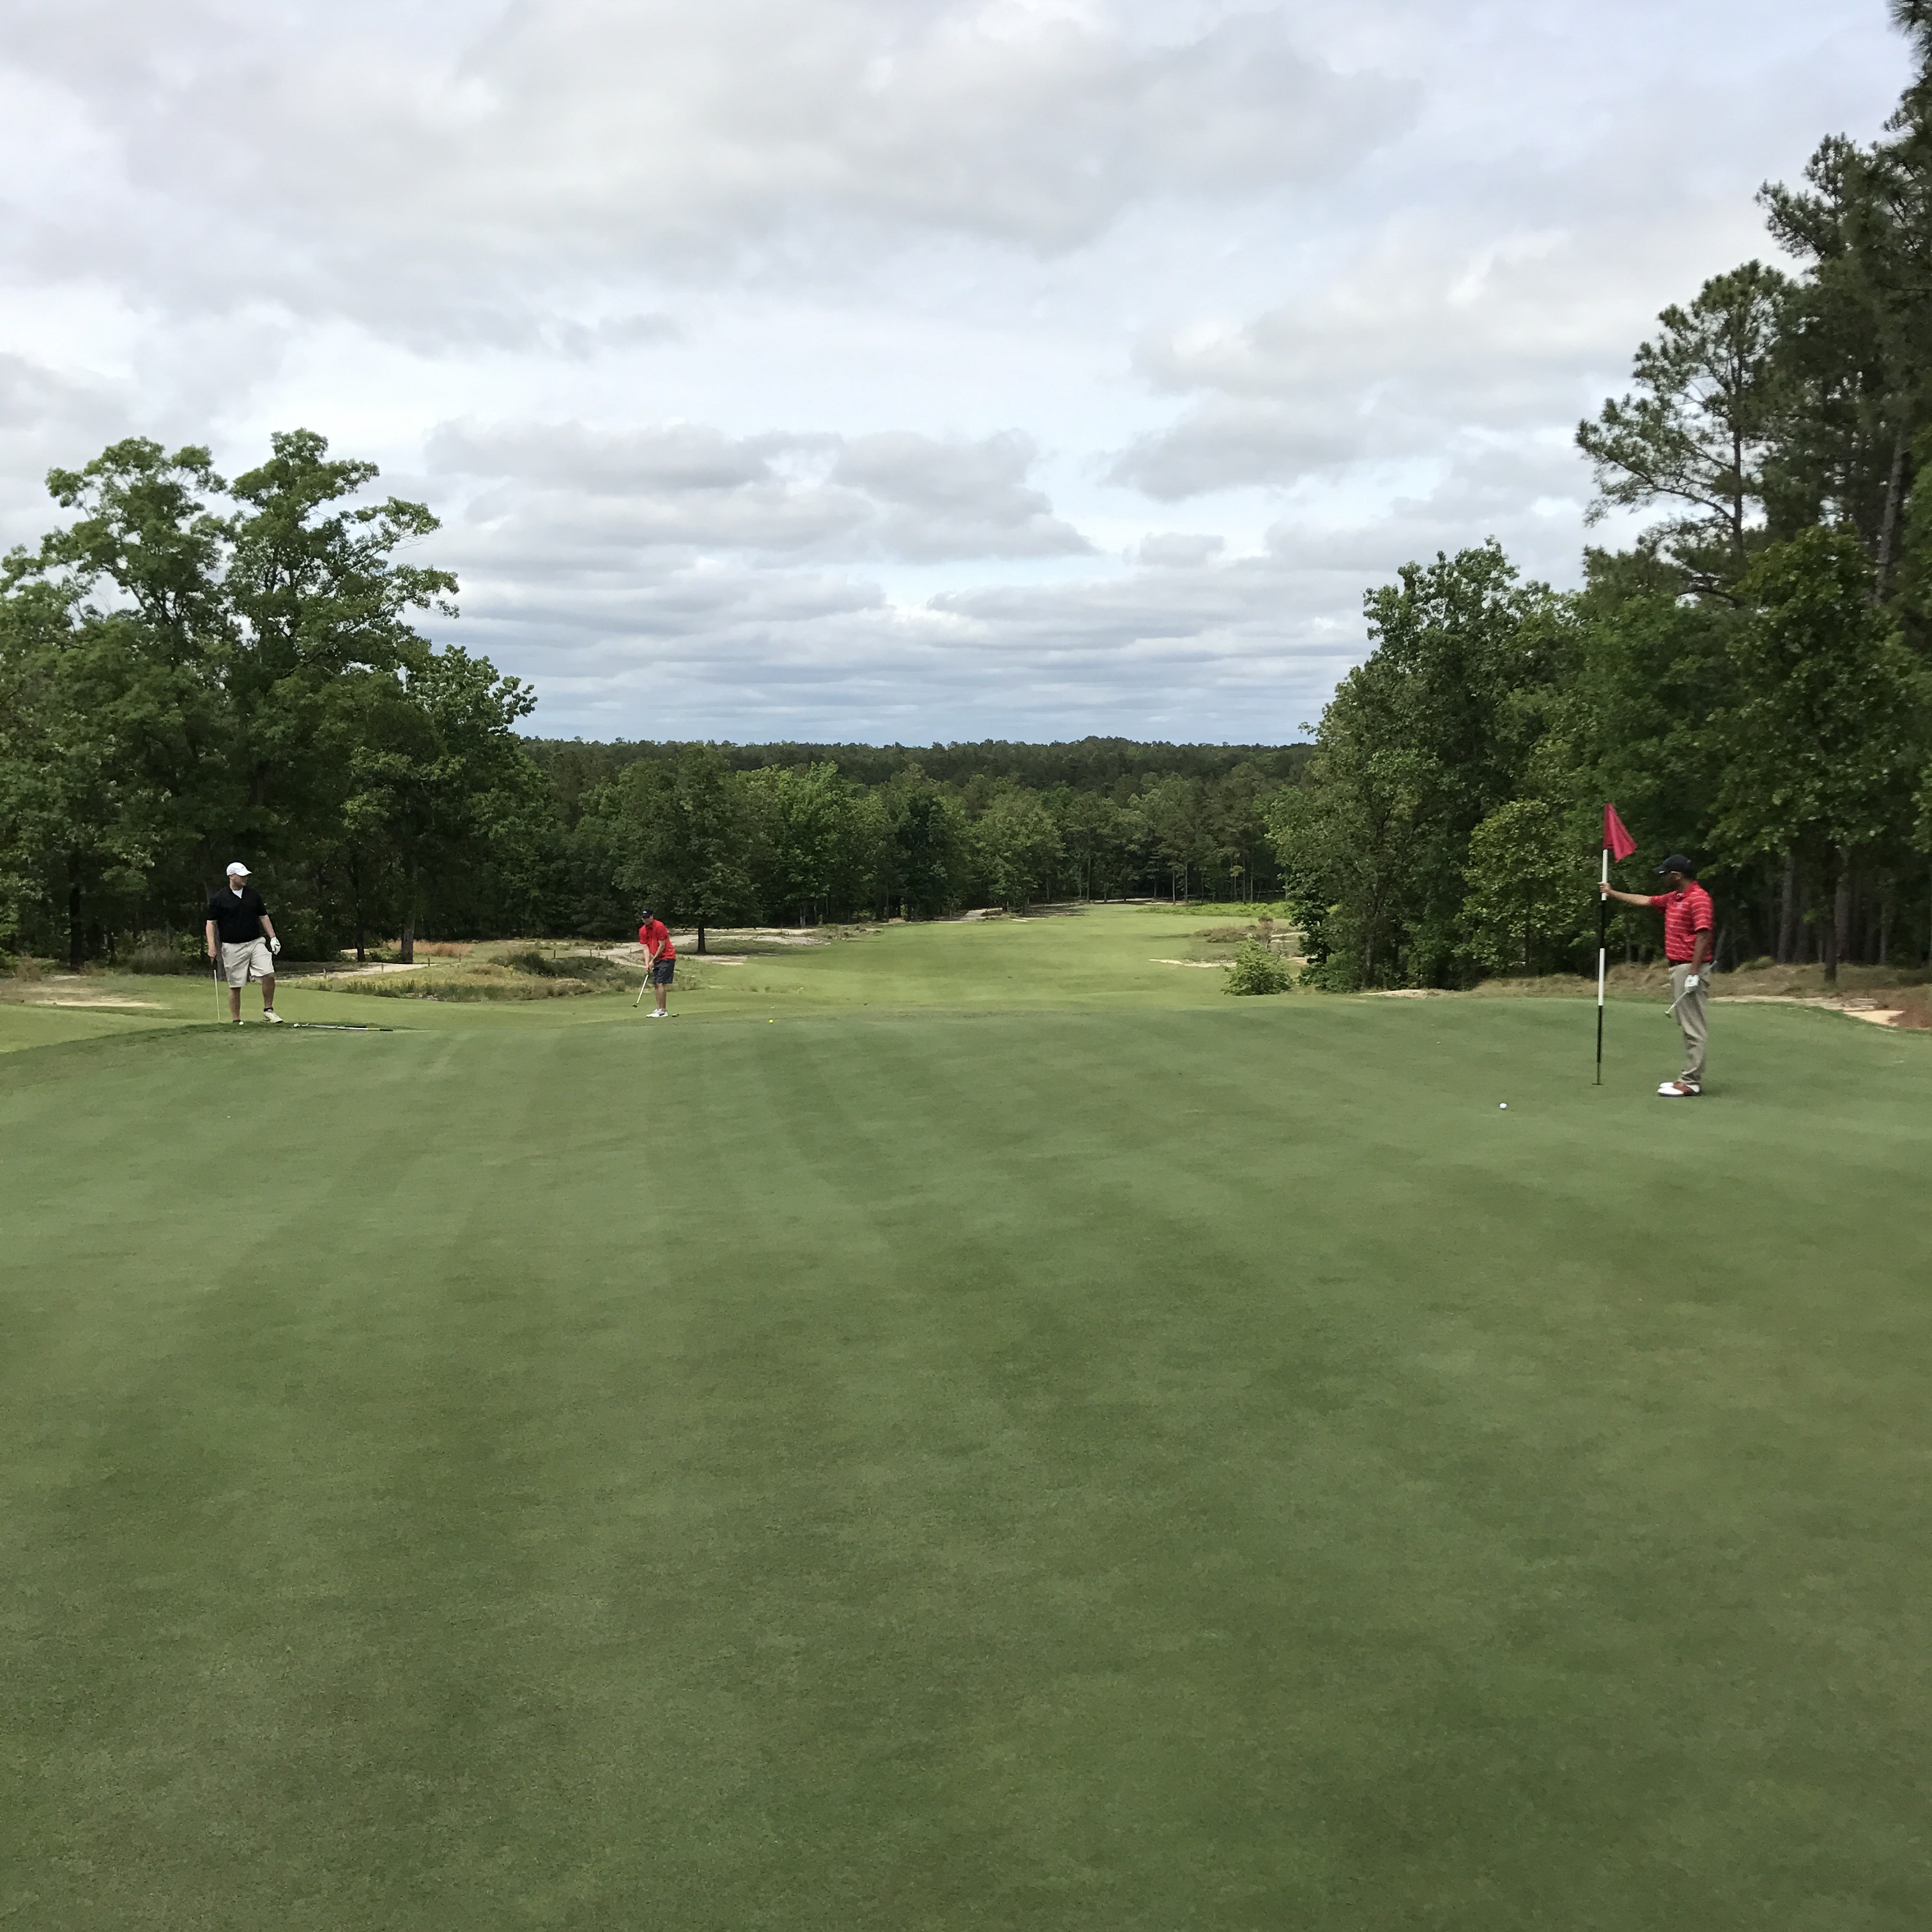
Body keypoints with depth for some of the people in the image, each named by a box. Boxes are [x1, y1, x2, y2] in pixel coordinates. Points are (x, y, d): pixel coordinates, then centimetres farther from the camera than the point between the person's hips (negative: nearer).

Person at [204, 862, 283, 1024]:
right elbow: (211, 922, -2)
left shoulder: (253, 894, 8)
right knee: (235, 986, 2)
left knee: (269, 975, -13)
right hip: (232, 948, -3)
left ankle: (268, 1010, 3)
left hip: (256, 942, 3)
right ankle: (236, 1021, 12)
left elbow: (263, 916, 15)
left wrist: (273, 937, 8)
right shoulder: (219, 898, -3)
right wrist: (211, 947, -11)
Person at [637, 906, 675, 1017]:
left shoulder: (659, 926, -16)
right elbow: (646, 948, 4)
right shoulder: (643, 930, 6)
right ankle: (658, 1008, 10)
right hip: (657, 959, 8)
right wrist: (647, 963, -8)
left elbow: (662, 946, -15)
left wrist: (653, 960, -10)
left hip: (667, 957, -8)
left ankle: (663, 1011, -14)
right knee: (655, 984, 6)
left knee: (661, 983, -14)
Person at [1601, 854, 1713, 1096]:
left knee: (1693, 1027, -9)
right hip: (1678, 967, 10)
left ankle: (1692, 1083, -9)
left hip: (1690, 969, -10)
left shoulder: (1699, 898, -14)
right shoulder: (1672, 899, 16)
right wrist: (1612, 893, 38)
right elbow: (1645, 900, 32)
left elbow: (1703, 935, -20)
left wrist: (1694, 973, -23)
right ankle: (1689, 1077, 14)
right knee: (1687, 1027, 11)